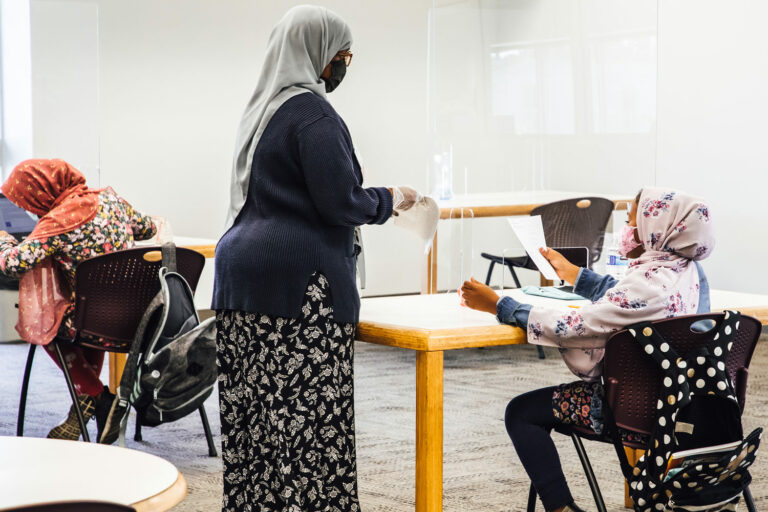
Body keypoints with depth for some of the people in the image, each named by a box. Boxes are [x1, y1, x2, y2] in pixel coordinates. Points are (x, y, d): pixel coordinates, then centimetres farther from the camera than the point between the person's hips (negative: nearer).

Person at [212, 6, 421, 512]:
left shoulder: (262, 108, 18)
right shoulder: (313, 113, -10)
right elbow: (340, 202, -14)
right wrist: (391, 199, 4)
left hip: (243, 267, 9)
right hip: (300, 281, -9)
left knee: (253, 411, 9)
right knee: (309, 415, -6)